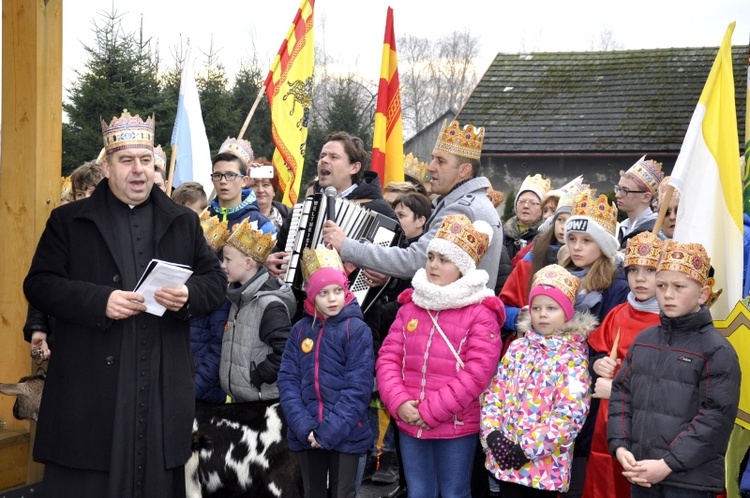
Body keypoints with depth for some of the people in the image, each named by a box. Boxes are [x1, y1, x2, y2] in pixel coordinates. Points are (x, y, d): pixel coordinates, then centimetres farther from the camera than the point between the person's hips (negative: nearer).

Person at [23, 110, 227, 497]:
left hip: (163, 386, 2)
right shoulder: (68, 221, 6)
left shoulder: (184, 222, 14)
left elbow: (216, 280, 13)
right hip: (90, 385, -2)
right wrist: (99, 301, -16)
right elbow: (39, 284, -1)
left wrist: (188, 295, -10)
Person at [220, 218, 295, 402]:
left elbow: (285, 352, -24)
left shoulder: (270, 304, -17)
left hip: (265, 400, -8)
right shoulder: (238, 298, 10)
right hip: (238, 397, 9)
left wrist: (256, 377, -17)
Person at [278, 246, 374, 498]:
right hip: (307, 436, 4)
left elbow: (358, 387, -12)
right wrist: (303, 426, -13)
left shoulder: (357, 330, -6)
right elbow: (287, 380, 0)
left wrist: (332, 430, -19)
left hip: (345, 435, -4)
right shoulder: (300, 330, 5)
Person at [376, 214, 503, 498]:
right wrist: (399, 403, -12)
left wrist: (430, 411, -18)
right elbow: (388, 358, 5)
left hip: (456, 427, -5)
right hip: (409, 424, 5)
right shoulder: (410, 305, 8)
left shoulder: (481, 313, -9)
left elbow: (476, 373, -17)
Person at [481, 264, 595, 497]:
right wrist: (492, 432, -8)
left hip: (545, 465, -4)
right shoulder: (517, 348, 8)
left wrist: (527, 448, -18)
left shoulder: (573, 358, -7)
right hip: (505, 456, 4)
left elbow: (570, 415, -16)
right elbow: (494, 391, 8)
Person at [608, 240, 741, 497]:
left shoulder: (717, 351, -8)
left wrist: (668, 464, -16)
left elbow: (717, 417, -13)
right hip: (640, 474, 5)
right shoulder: (643, 341, 10)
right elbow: (621, 393, 12)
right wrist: (620, 447, -3)